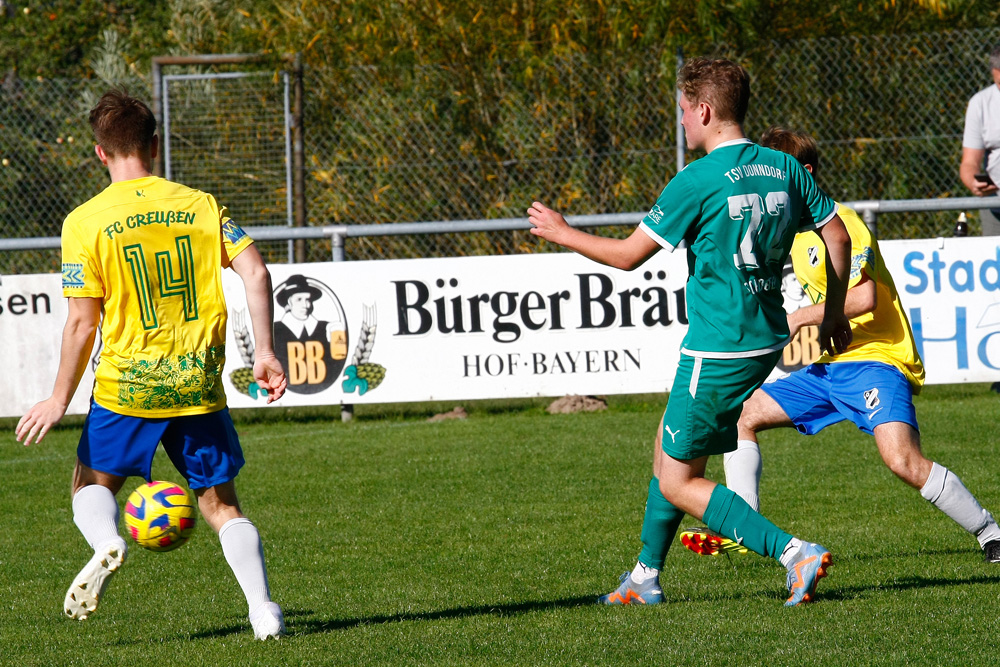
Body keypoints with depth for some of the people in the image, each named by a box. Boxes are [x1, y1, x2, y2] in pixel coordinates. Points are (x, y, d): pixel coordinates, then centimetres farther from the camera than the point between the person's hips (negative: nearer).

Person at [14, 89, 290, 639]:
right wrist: (264, 352, 1)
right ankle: (264, 611, -3)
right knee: (220, 503, 12)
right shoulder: (200, 205, 3)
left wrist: (60, 399, 1)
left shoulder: (85, 222, -5)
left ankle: (105, 542, -15)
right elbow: (255, 273, -6)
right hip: (198, 386, 2)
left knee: (92, 485, 17)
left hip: (126, 387, -2)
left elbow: (82, 324, -7)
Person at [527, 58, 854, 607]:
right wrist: (834, 312, 23)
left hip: (717, 351, -8)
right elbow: (837, 236, 9)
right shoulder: (783, 169, 5)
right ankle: (645, 578, 30)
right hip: (765, 340, 8)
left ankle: (795, 553, -13)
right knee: (667, 446, 23)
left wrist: (559, 232, 6)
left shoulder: (698, 182, -15)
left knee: (678, 482, 0)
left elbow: (628, 255, -10)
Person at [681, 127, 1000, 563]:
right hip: (829, 366, 10)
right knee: (743, 416, 9)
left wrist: (798, 318, -16)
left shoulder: (838, 222, -13)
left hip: (875, 359, -10)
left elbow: (863, 298, -25)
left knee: (903, 461, -28)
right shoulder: (797, 231, 16)